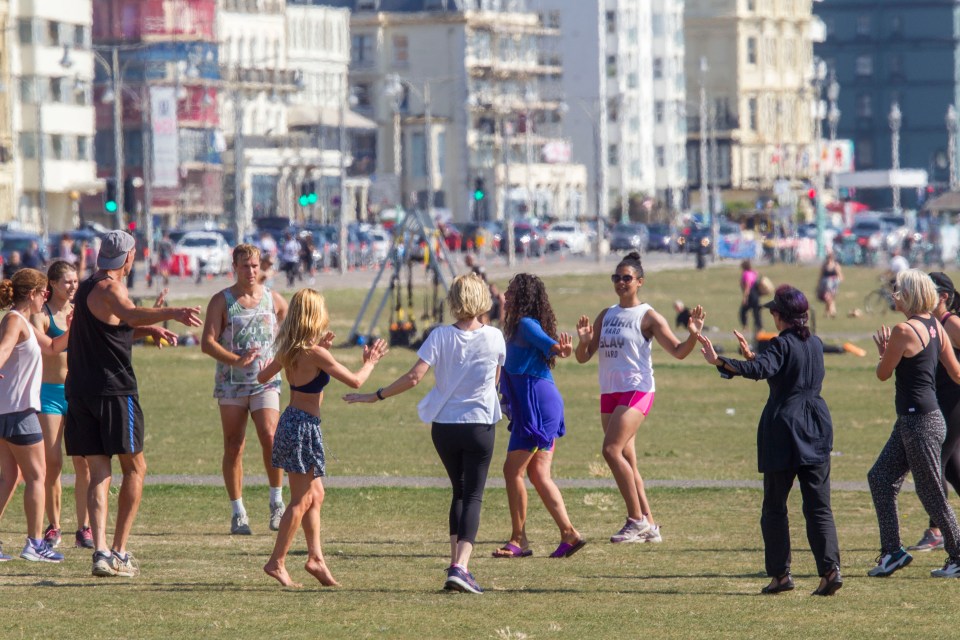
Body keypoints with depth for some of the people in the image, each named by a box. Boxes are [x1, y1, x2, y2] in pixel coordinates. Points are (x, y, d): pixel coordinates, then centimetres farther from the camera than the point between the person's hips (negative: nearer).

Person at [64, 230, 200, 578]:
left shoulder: (86, 288, 18)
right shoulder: (109, 289, -10)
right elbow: (131, 315, -33)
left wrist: (148, 330, 18)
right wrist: (172, 312, -48)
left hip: (79, 391, 7)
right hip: (113, 391, -7)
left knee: (99, 473, 5)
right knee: (134, 469, 5)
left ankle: (101, 552, -8)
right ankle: (119, 552, 3)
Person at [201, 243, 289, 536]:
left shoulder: (274, 299, 8)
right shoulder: (222, 301, 1)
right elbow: (207, 343, -8)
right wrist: (237, 360, -20)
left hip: (265, 381, 0)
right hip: (230, 382, 0)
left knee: (270, 438, -17)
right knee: (234, 447, 1)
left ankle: (277, 502, -1)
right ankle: (238, 512, 8)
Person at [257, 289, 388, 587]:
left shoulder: (288, 350, 3)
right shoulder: (317, 354, -19)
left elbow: (262, 377, 17)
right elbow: (355, 382, -15)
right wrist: (370, 362, 7)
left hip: (291, 420, 8)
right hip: (304, 426, -8)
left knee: (315, 495, 16)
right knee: (301, 500, 0)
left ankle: (315, 557, 17)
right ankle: (277, 562, 2)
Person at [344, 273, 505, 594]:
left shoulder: (440, 336, -7)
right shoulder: (494, 338, -5)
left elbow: (414, 377, -15)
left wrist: (375, 396, -7)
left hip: (443, 425, 2)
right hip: (479, 425, -2)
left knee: (459, 492, 19)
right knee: (473, 497, -1)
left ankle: (456, 562, 15)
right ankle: (461, 566, -18)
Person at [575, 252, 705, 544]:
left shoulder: (648, 316, -3)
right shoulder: (606, 316, 14)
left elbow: (678, 351, -8)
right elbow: (583, 357, 12)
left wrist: (693, 335, -27)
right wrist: (584, 341, -10)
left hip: (637, 391, -7)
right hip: (609, 392, 7)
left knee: (612, 450, -20)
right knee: (627, 461, 7)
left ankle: (637, 520, -14)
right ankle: (649, 525, 13)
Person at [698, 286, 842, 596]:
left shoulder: (782, 344, -10)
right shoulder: (816, 344, 11)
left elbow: (761, 370, -30)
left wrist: (721, 362, -37)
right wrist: (752, 355, 35)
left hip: (784, 430, -6)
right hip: (816, 431, 6)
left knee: (775, 506, 6)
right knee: (819, 506, 4)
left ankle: (781, 573, 5)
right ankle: (830, 568, -10)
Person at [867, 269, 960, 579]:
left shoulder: (904, 330, -17)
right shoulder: (935, 326, 8)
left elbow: (883, 374, -7)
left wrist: (883, 349, 11)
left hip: (919, 422, -9)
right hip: (911, 419, 9)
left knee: (930, 491, 0)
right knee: (880, 478, 12)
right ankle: (892, 551, 13)